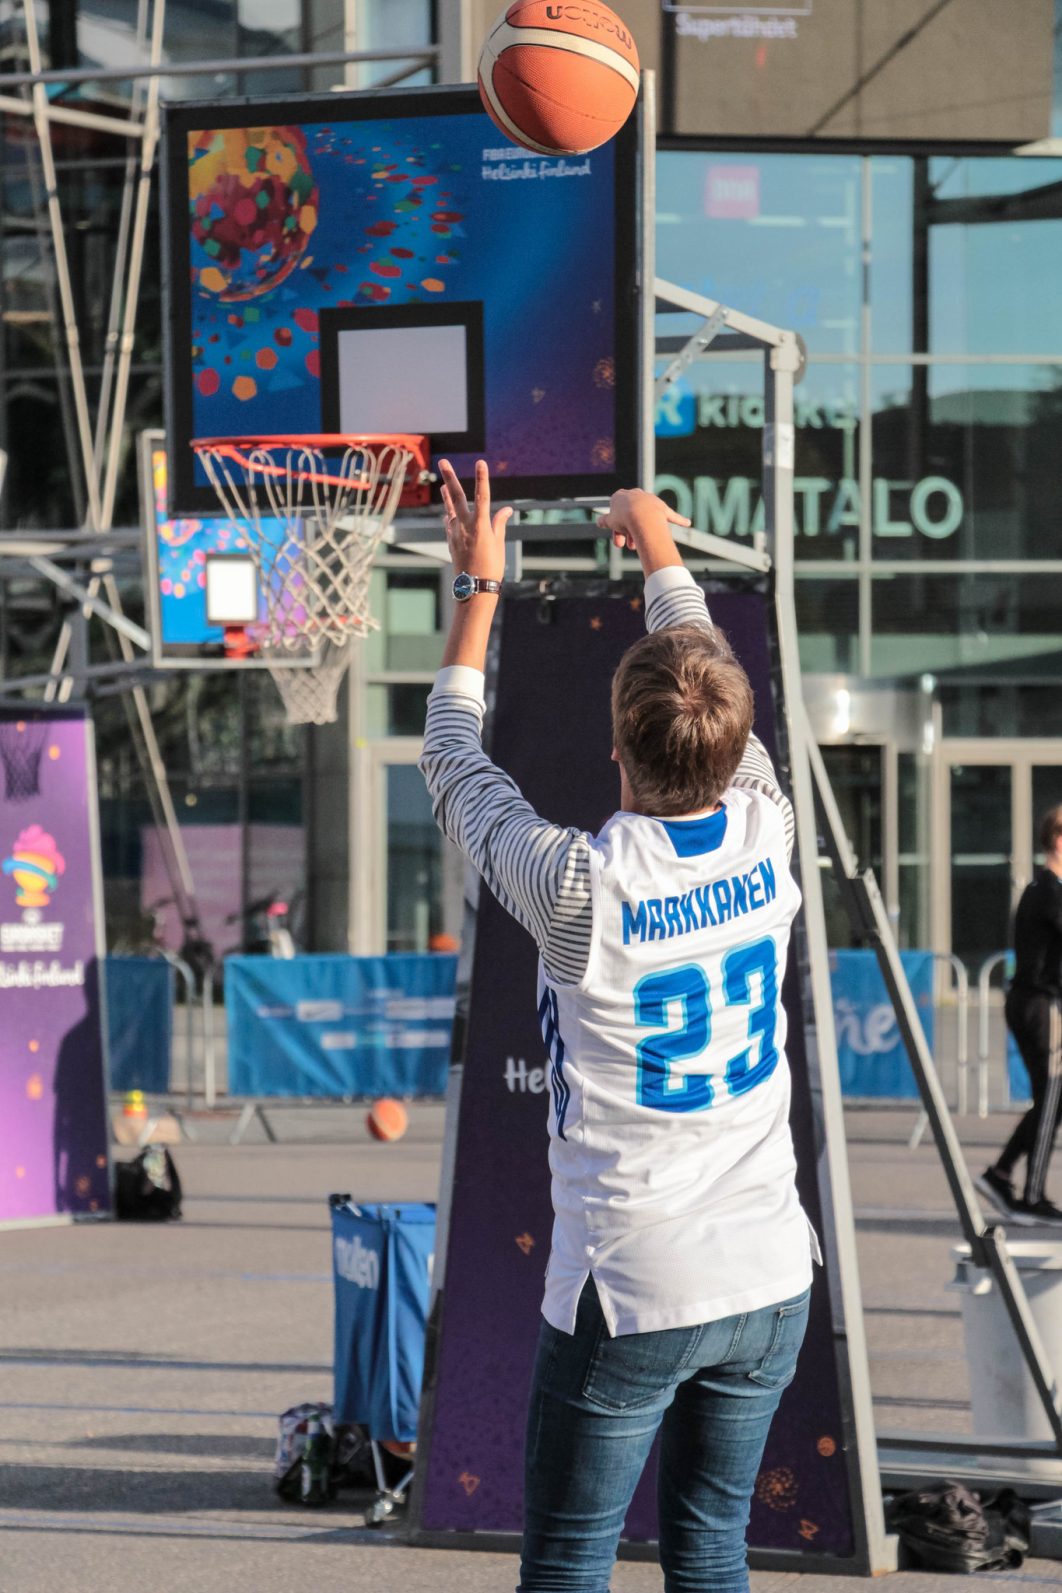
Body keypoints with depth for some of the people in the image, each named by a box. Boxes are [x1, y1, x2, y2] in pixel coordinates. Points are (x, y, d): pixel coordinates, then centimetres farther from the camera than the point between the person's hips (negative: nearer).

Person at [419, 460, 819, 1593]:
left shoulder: (581, 888, -17)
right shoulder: (766, 836, -5)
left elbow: (455, 766, 2)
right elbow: (716, 697, 17)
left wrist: (478, 585, 14)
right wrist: (661, 553, 33)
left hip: (627, 1295, -5)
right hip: (770, 1284, 5)